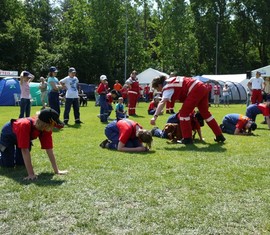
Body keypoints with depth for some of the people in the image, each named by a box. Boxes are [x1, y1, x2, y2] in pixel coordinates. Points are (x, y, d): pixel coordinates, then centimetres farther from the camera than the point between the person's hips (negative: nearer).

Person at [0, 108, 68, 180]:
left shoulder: (46, 129, -31)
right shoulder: (25, 125, -47)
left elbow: (49, 149, -25)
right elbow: (25, 150, -47)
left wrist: (56, 171, -25)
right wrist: (31, 174, -47)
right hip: (8, 134, -5)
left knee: (20, 163, 8)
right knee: (9, 164, -7)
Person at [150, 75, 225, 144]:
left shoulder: (167, 87, -4)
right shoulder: (170, 81, 21)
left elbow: (162, 102, -18)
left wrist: (155, 116, -26)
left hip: (195, 90, -10)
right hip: (203, 88, 10)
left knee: (184, 113, -1)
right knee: (205, 112, 20)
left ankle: (187, 138, 1)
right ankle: (219, 136, 26)